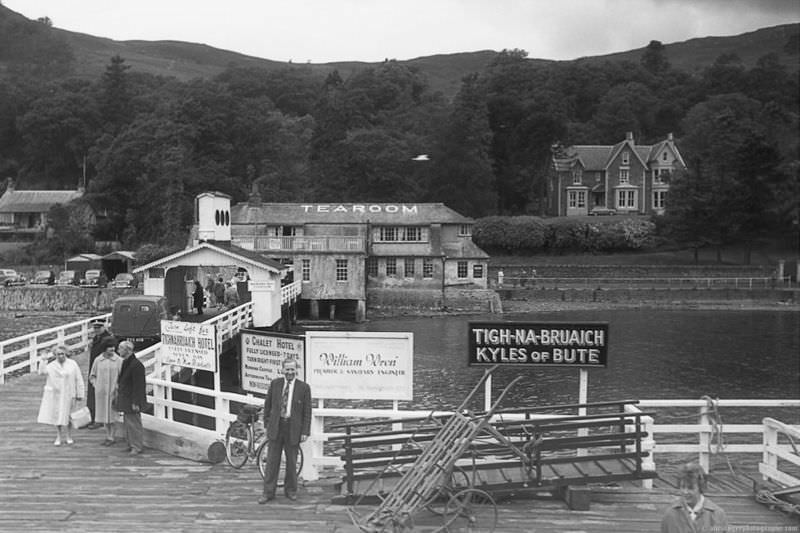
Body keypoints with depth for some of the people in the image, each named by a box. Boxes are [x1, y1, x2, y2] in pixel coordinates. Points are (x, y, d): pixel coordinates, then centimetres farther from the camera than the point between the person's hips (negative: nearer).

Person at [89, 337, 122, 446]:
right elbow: (92, 376, 13)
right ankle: (108, 436, 21)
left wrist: (117, 389, -11)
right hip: (101, 392, 3)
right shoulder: (98, 360, 3)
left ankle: (111, 438, 9)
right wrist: (95, 385, 0)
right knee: (104, 414, 10)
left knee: (111, 415, 0)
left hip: (113, 392, -3)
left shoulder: (119, 360, -5)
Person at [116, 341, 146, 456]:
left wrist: (135, 403, -22)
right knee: (127, 423, 15)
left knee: (133, 423, -4)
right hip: (125, 400, 10)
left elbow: (138, 386, -21)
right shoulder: (125, 363, 12)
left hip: (132, 401, -10)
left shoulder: (136, 365, -20)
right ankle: (131, 445, 25)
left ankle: (137, 447, 4)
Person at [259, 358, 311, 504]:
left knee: (292, 461, 9)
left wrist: (305, 432, -6)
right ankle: (268, 492, 11)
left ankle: (290, 490, 25)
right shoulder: (275, 384, 3)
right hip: (275, 426, 1)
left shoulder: (304, 387, -3)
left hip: (293, 429, -1)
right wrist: (267, 423, 6)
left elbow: (307, 411, -2)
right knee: (272, 460, 3)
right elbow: (267, 405, 11)